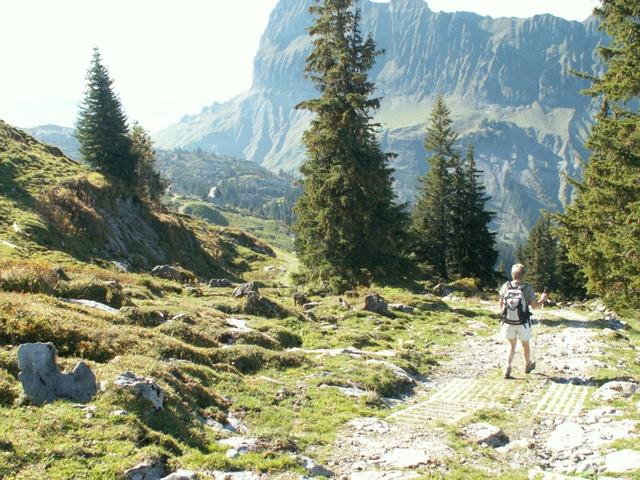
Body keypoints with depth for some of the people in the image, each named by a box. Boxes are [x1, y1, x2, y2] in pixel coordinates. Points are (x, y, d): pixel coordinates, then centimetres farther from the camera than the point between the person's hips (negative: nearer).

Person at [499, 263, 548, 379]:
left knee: (511, 345, 15)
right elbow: (534, 305, -7)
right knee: (525, 344, 20)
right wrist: (542, 300, 12)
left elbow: (501, 304, 1)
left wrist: (502, 315, 18)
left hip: (508, 322, 1)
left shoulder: (505, 287, -9)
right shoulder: (527, 288, -15)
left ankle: (507, 368, -1)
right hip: (522, 323, -1)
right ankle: (528, 365, 41)